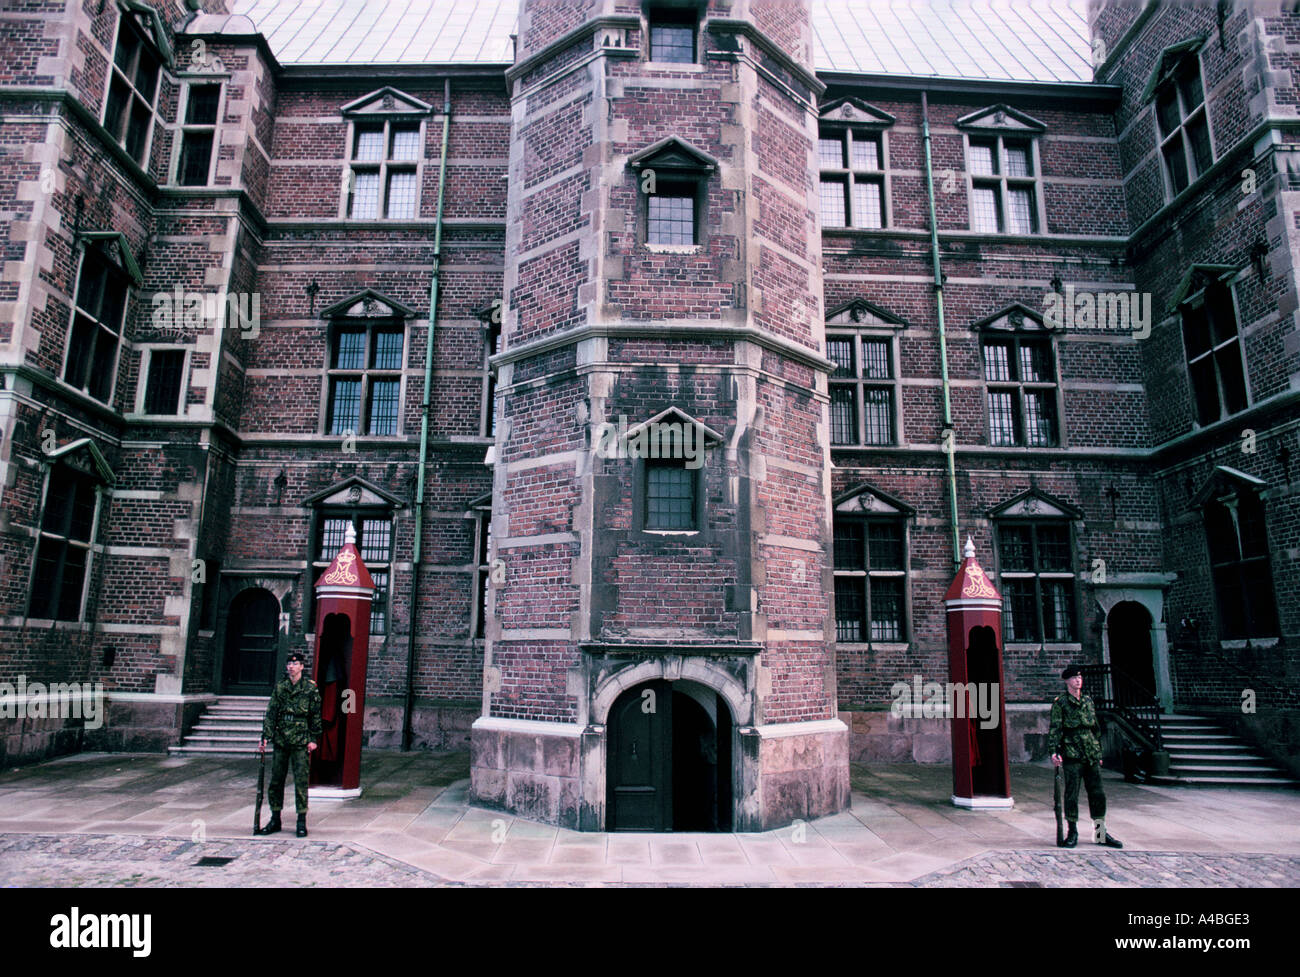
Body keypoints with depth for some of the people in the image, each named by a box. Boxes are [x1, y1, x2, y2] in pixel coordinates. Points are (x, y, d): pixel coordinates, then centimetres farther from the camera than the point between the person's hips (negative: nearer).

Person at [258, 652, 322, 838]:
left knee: (301, 780, -3)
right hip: (281, 740, 4)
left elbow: (316, 716, 0)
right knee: (276, 780, 9)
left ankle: (302, 822, 5)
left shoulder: (310, 688, -1)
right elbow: (271, 713, 7)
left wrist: (314, 739, -4)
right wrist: (265, 737, -1)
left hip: (300, 741, -4)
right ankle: (275, 820, 21)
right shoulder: (280, 687, 8)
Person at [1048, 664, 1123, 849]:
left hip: (1092, 756, 5)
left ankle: (1100, 833, 19)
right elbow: (1055, 729, -6)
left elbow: (1096, 727, 21)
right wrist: (1053, 752, -15)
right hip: (1072, 755, -5)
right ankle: (1072, 832, 9)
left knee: (1097, 794, 8)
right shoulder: (1060, 703, -2)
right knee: (1072, 794, -1)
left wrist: (1099, 752, 19)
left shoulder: (1089, 700, 14)